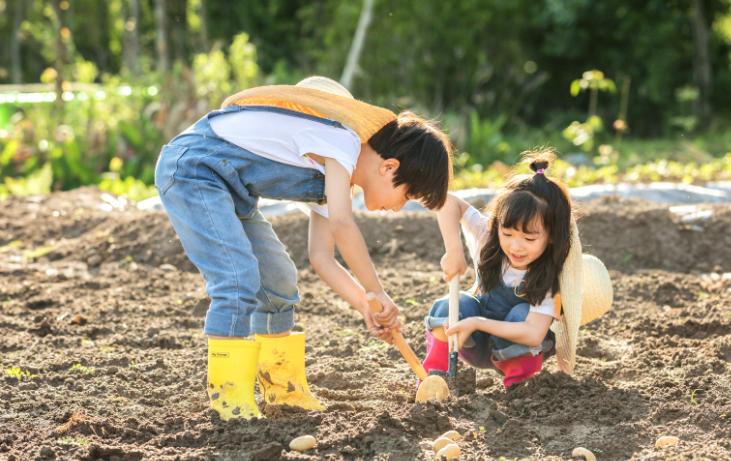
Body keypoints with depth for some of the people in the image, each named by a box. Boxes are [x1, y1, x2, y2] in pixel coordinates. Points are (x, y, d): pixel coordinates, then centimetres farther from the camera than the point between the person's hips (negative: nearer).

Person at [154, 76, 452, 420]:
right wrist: (378, 294, -24)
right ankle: (230, 398, -17)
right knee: (239, 279, -20)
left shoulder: (334, 172, 11)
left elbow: (322, 257, 8)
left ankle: (282, 389, 23)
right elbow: (341, 224, -32)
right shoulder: (344, 142, -19)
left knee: (278, 280, 13)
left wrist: (366, 307, -3)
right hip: (191, 168, -11)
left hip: (224, 185, 11)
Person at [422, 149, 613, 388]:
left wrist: (477, 323, -40)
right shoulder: (487, 236, -21)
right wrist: (454, 250, -42)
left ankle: (519, 380, -16)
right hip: (477, 347, 2)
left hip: (516, 348, -2)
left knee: (521, 313, -34)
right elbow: (448, 202, -29)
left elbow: (534, 334, -37)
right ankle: (435, 374, -24)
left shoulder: (550, 276, -27)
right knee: (456, 304, -28)